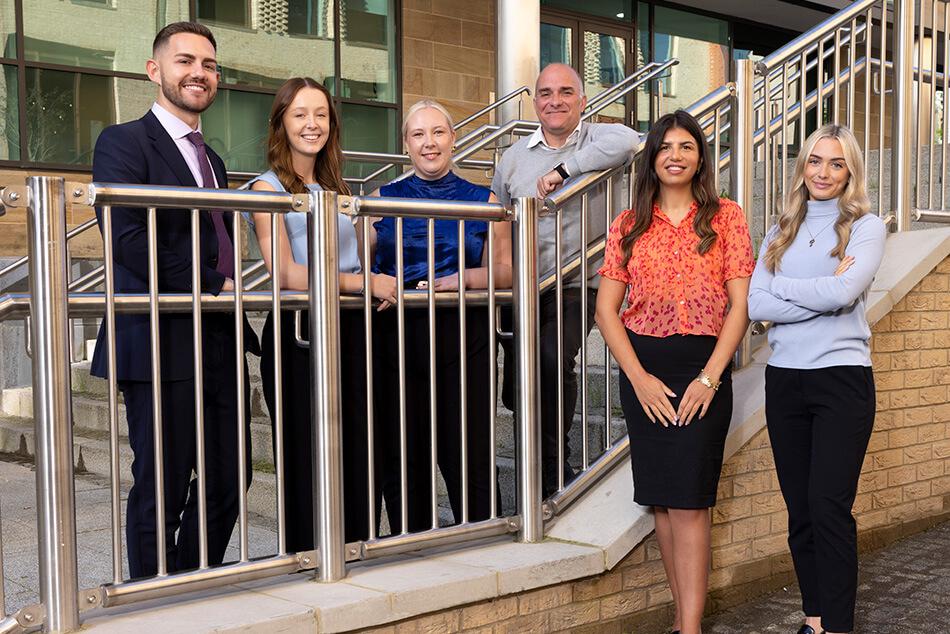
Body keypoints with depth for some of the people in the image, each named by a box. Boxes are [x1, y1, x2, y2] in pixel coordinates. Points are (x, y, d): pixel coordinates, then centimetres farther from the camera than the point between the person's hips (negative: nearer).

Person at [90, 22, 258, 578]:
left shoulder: (213, 159, 22)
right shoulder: (125, 142, -3)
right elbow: (126, 240, -16)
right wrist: (216, 285, -15)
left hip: (219, 344, 8)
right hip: (162, 348, -8)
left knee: (226, 484, 10)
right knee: (162, 492, -1)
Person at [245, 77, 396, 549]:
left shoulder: (336, 189, 19)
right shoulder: (269, 187, -2)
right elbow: (286, 272, -15)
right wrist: (361, 282, -22)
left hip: (349, 332, 6)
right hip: (298, 333, -6)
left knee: (355, 458, 6)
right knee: (307, 462, -2)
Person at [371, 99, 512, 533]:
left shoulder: (484, 201, 10)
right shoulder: (382, 200, 12)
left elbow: (505, 272, 6)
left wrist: (463, 278, -11)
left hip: (463, 338, -1)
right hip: (396, 338, 1)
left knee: (468, 456, -4)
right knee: (402, 458, 4)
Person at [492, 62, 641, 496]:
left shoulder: (597, 140, 1)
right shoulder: (514, 156, 15)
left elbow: (626, 142, -25)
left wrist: (562, 169, -23)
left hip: (575, 286, -4)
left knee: (553, 358, -27)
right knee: (516, 391, 6)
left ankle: (551, 469, -9)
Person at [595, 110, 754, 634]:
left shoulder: (725, 218, 3)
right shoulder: (628, 226, 9)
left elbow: (740, 306, -2)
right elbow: (606, 309, 4)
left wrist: (709, 377, -10)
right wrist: (638, 377, -6)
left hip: (704, 368, -3)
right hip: (642, 369, 3)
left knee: (688, 499, -8)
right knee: (661, 499, 6)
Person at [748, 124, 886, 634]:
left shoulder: (866, 227, 1)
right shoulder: (780, 233, 12)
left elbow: (842, 293, -16)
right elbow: (755, 306, -1)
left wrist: (780, 287, -3)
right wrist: (821, 296, -10)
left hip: (841, 378, -4)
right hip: (785, 380, 4)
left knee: (829, 507, -10)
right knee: (799, 509, 8)